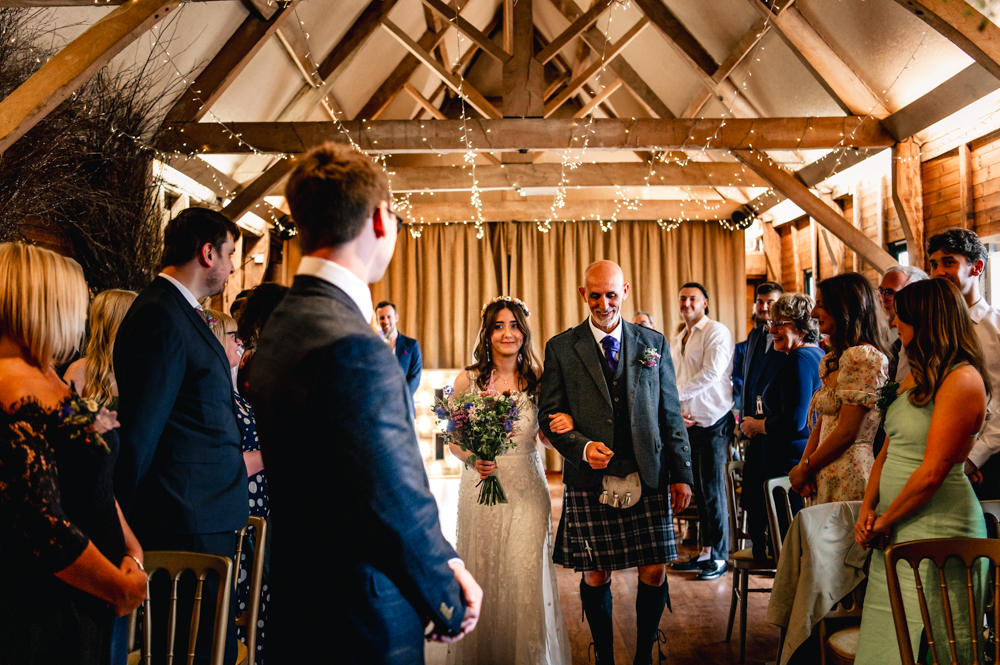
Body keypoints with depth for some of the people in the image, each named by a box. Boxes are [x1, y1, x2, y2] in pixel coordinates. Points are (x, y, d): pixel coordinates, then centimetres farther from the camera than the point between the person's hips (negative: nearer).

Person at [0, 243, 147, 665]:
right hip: (45, 619, -9)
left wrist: (133, 553, 2)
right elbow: (45, 527, -26)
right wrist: (123, 587, -13)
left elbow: (98, 485, 14)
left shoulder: (51, 381, 10)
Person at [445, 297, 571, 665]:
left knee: (527, 575, -1)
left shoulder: (537, 380, 0)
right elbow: (454, 440, 4)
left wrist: (564, 426, -14)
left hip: (527, 488, 0)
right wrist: (473, 458, -16)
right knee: (482, 578, 8)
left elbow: (548, 437, 8)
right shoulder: (468, 380, -2)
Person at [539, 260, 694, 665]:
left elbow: (671, 415, 9)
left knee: (654, 572, 5)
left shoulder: (653, 344, 8)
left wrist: (682, 475, 6)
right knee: (595, 575, 6)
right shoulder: (560, 349, 3)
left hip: (648, 479, 2)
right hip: (589, 481, -1)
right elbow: (549, 417, 2)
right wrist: (583, 448, -15)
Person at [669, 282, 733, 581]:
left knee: (713, 491, -2)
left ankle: (719, 557, 10)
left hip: (712, 423, -7)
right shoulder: (675, 342, 16)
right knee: (699, 490, 12)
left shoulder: (717, 332, -6)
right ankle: (706, 551, 21)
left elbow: (712, 372, -19)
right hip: (688, 423, 7)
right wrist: (673, 409, -5)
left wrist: (678, 392, -14)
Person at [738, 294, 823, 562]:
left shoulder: (800, 359, -17)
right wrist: (759, 422, 12)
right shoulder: (820, 356, 15)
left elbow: (794, 422, -24)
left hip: (790, 463, -11)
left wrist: (756, 425, -7)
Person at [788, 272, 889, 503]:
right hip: (825, 478, 8)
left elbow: (848, 433, -17)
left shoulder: (863, 357, -15)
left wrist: (805, 469, -7)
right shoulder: (836, 359, 16)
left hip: (847, 480, -8)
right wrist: (802, 466, -2)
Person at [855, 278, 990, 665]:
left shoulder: (962, 380, -14)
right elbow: (888, 452, 15)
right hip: (895, 531, 8)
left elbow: (933, 471, -18)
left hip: (938, 531, -8)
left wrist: (884, 521, -8)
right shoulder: (916, 375, 13)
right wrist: (867, 509, 2)